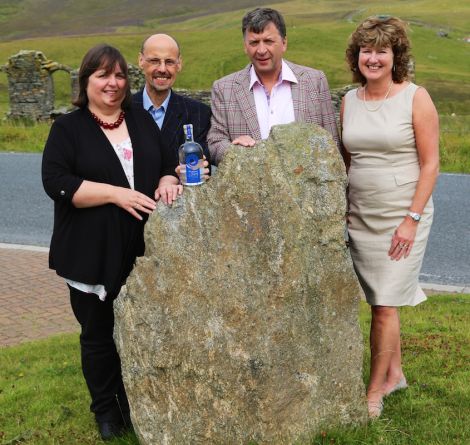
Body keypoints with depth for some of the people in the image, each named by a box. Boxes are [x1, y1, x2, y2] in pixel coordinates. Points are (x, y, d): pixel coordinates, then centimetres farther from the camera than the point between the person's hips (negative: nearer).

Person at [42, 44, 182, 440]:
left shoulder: (142, 120, 11)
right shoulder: (68, 128, -1)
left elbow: (167, 164, 15)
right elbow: (56, 182, -12)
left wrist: (167, 183, -9)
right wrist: (116, 193, -20)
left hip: (141, 251, 3)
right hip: (92, 255, -3)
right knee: (98, 334, 8)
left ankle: (136, 405, 28)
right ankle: (106, 411, 25)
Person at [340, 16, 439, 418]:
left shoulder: (415, 98, -7)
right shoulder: (349, 101, 7)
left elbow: (430, 164, -8)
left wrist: (412, 219, -14)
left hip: (402, 216, -4)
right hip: (359, 216, 5)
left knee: (384, 305, -4)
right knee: (383, 300, 12)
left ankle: (375, 392, 8)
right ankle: (394, 373, 30)